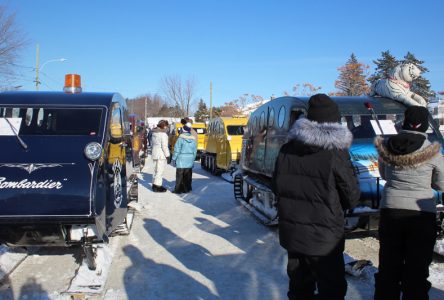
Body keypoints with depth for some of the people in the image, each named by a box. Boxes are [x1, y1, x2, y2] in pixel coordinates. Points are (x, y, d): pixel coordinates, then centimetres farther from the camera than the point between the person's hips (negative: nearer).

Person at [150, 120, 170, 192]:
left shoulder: (154, 133, 11)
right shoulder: (163, 134, -17)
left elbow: (152, 143, 18)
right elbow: (164, 146, -19)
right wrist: (167, 154, -11)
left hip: (155, 153, 9)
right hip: (161, 155, -9)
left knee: (156, 170, 19)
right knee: (160, 171, -4)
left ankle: (154, 184, 28)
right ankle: (157, 186, -1)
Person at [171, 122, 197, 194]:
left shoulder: (181, 138, -12)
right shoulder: (193, 139, 3)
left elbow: (177, 149, -10)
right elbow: (195, 151, 8)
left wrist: (174, 158, -2)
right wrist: (193, 159, 17)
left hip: (181, 160, -5)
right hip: (190, 160, 5)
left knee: (180, 175, -1)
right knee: (188, 175, 12)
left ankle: (178, 189, -1)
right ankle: (186, 188, 17)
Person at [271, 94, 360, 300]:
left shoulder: (288, 148, -3)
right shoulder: (336, 153, -16)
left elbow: (276, 187, 6)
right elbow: (352, 197, -6)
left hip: (291, 233, 5)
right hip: (323, 238, -5)